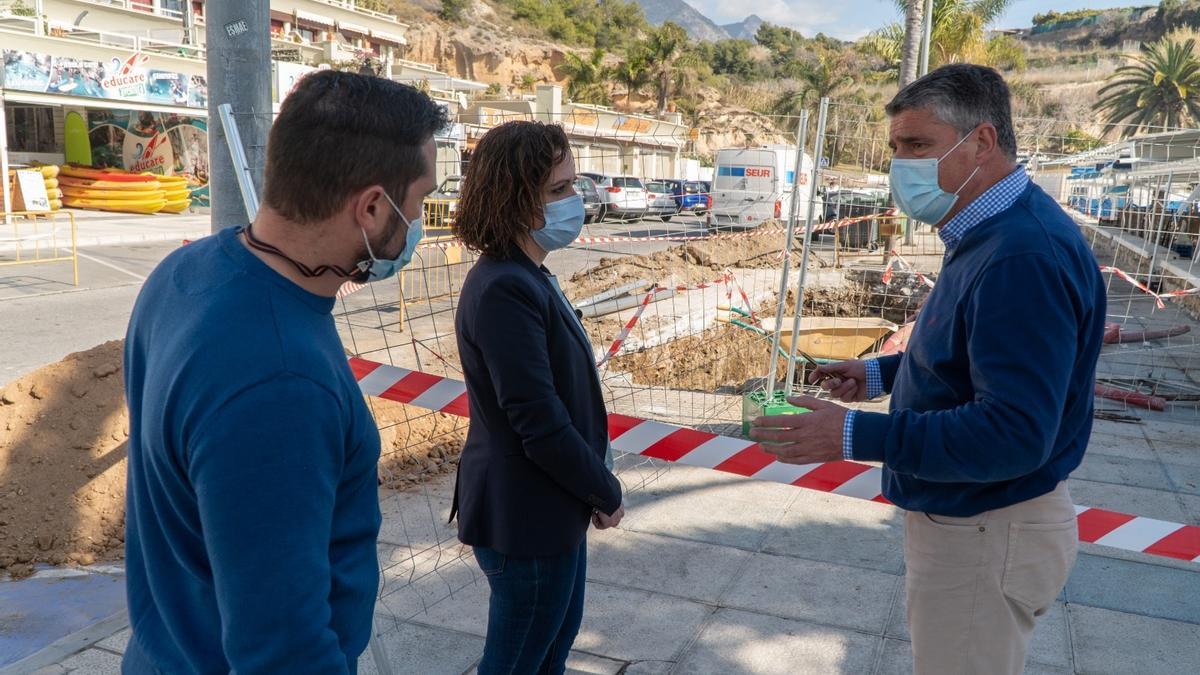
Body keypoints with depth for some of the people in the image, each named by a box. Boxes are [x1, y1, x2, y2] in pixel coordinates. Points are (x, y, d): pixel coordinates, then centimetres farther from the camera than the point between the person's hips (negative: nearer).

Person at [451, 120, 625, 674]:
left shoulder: (528, 277, 5)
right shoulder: (504, 289, -26)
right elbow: (540, 424, -26)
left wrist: (593, 480, 7)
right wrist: (605, 492, -12)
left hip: (550, 505, 9)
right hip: (525, 517, -9)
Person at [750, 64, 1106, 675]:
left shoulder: (1024, 257, -28)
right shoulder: (992, 235, 6)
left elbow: (1015, 434, -32)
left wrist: (853, 437, -31)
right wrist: (880, 374, 6)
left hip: (987, 534, -10)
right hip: (959, 516, 10)